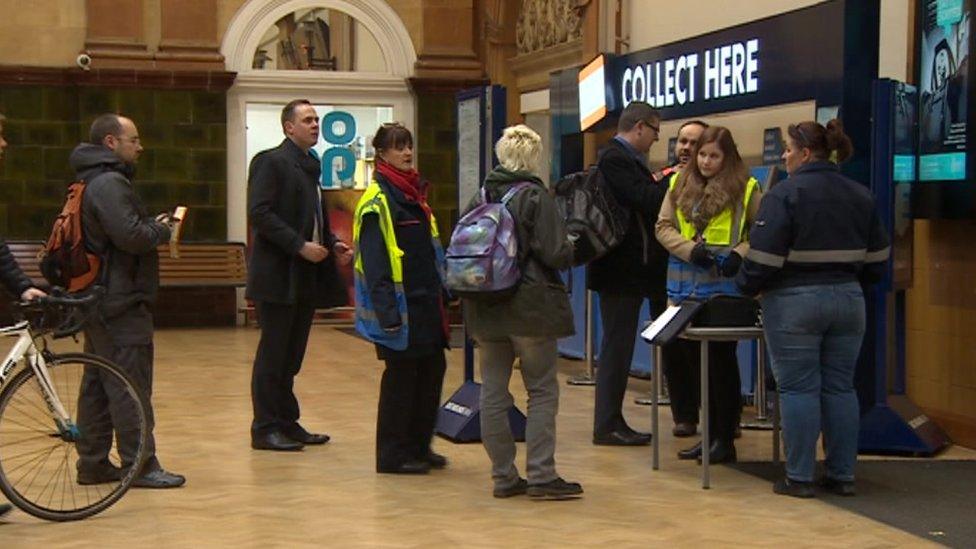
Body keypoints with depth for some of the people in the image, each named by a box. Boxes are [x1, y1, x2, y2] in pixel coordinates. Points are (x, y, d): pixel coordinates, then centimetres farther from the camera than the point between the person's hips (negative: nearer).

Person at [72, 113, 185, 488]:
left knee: (98, 383, 13)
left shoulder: (91, 182, 17)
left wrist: (154, 226, 7)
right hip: (122, 303, -11)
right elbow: (131, 236, -27)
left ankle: (93, 464, 18)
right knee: (130, 385, -7)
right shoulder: (110, 184, -17)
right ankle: (141, 466, -4)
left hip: (99, 300, 11)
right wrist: (161, 229, -8)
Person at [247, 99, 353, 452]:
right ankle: (265, 429, 3)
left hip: (305, 277, 8)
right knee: (273, 353, -3)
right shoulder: (271, 162, -8)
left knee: (291, 356, 13)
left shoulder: (310, 166, 19)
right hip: (278, 276, -8)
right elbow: (259, 214, -17)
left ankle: (287, 423, 19)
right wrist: (300, 246, -20)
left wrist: (333, 244, 9)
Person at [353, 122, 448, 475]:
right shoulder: (377, 201, -13)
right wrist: (387, 312, -23)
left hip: (426, 303, 9)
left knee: (432, 370, 11)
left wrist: (443, 293, 17)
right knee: (400, 375, -2)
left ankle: (419, 446, 23)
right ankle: (392, 455, 9)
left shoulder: (415, 192, 15)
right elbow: (374, 263, -18)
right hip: (400, 306, -9)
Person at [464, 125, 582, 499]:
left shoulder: (480, 198, 6)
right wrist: (571, 249, 4)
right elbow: (556, 254, -17)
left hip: (485, 310, 5)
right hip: (531, 307, -5)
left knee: (493, 391, 8)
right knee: (542, 391, 2)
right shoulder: (536, 196, -11)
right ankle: (541, 475, -1)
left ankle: (503, 476, 11)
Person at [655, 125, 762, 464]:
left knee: (721, 360, 0)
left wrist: (741, 253, -17)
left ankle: (726, 439, 10)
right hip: (685, 285, 5)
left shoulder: (745, 188, -2)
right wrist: (690, 250, -10)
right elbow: (663, 227, 6)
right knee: (692, 357, 10)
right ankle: (711, 433, 22)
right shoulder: (680, 185, 9)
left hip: (724, 286, -4)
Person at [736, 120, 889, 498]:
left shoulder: (786, 194, -11)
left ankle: (800, 477, 2)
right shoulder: (860, 195, 9)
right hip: (848, 299, 6)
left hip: (794, 302, -6)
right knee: (840, 387, 10)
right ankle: (842, 475, 13)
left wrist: (748, 287, 2)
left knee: (798, 388, -1)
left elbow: (764, 255, -14)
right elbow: (876, 257, 14)